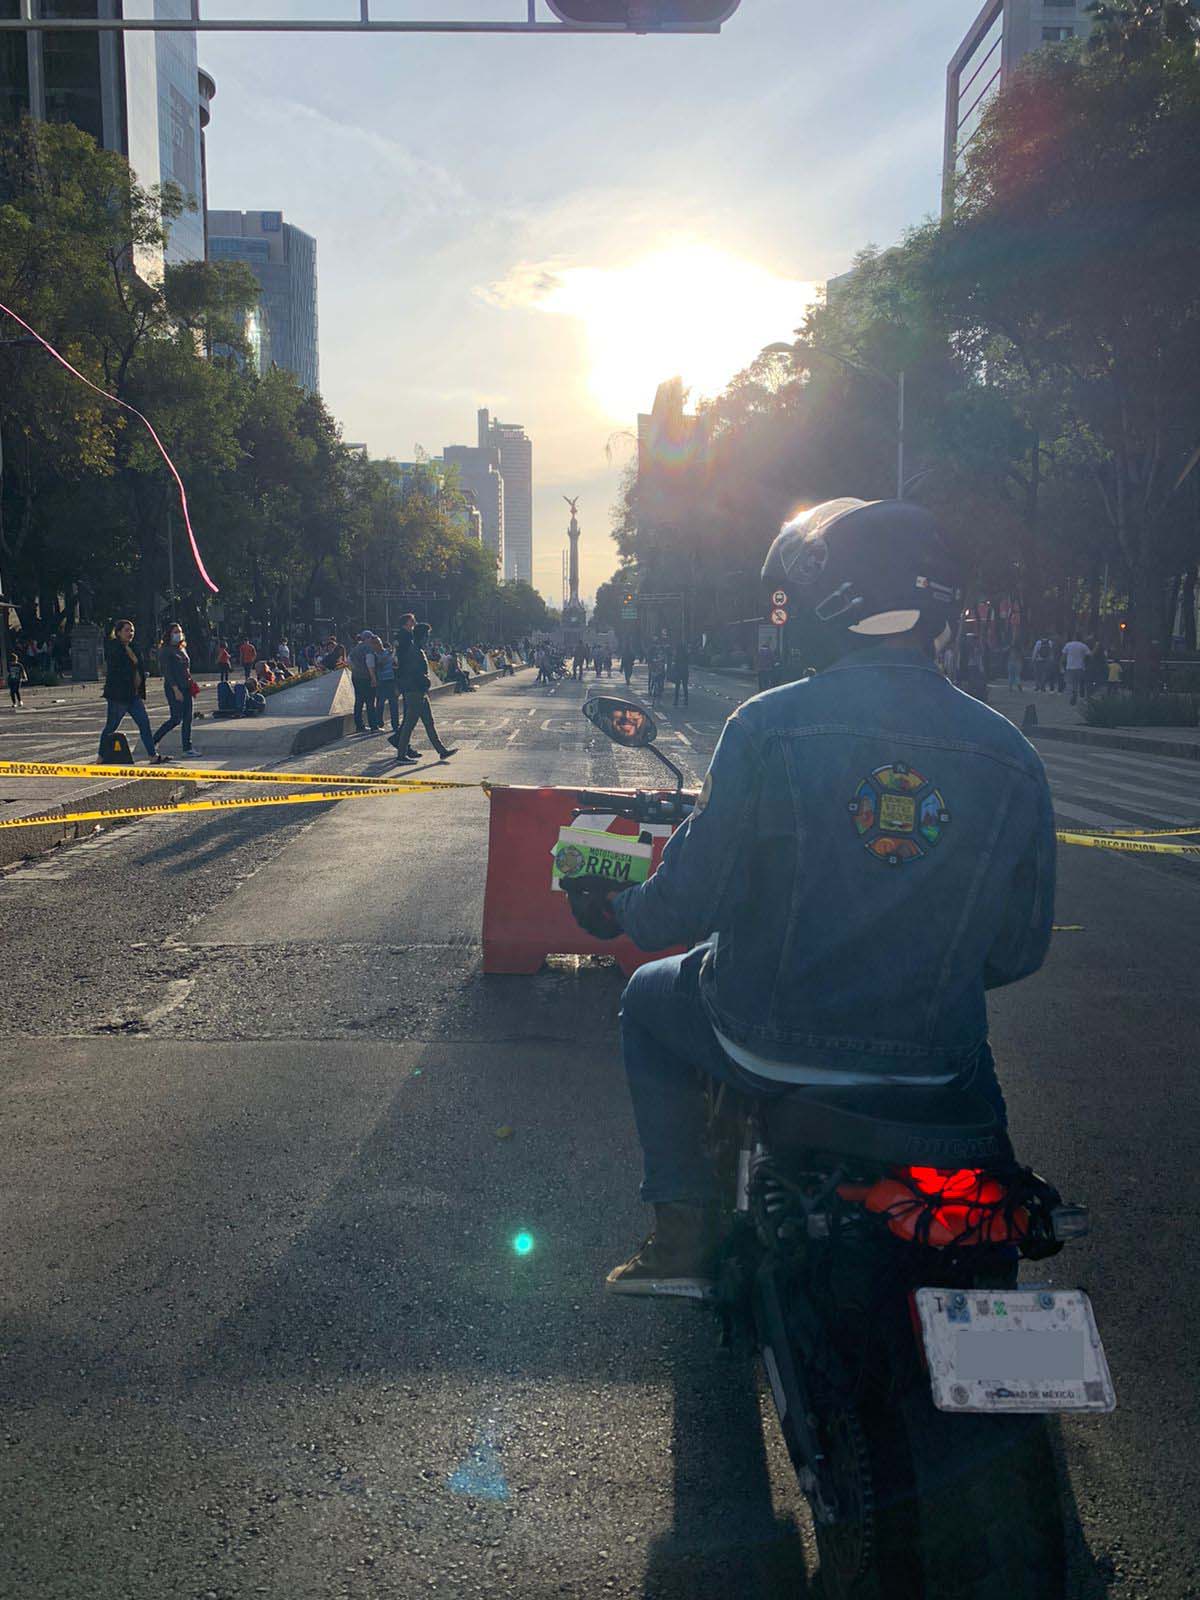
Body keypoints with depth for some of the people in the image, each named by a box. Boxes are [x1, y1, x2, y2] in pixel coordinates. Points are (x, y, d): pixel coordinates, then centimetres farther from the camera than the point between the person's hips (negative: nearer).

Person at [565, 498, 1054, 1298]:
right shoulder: (1011, 755, -6)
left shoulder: (768, 725, -16)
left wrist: (616, 912, 11)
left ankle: (686, 1236, 26)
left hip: (767, 1045, -2)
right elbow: (1020, 949, 0)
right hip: (932, 1065, 3)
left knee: (649, 998, 28)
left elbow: (690, 896, -11)